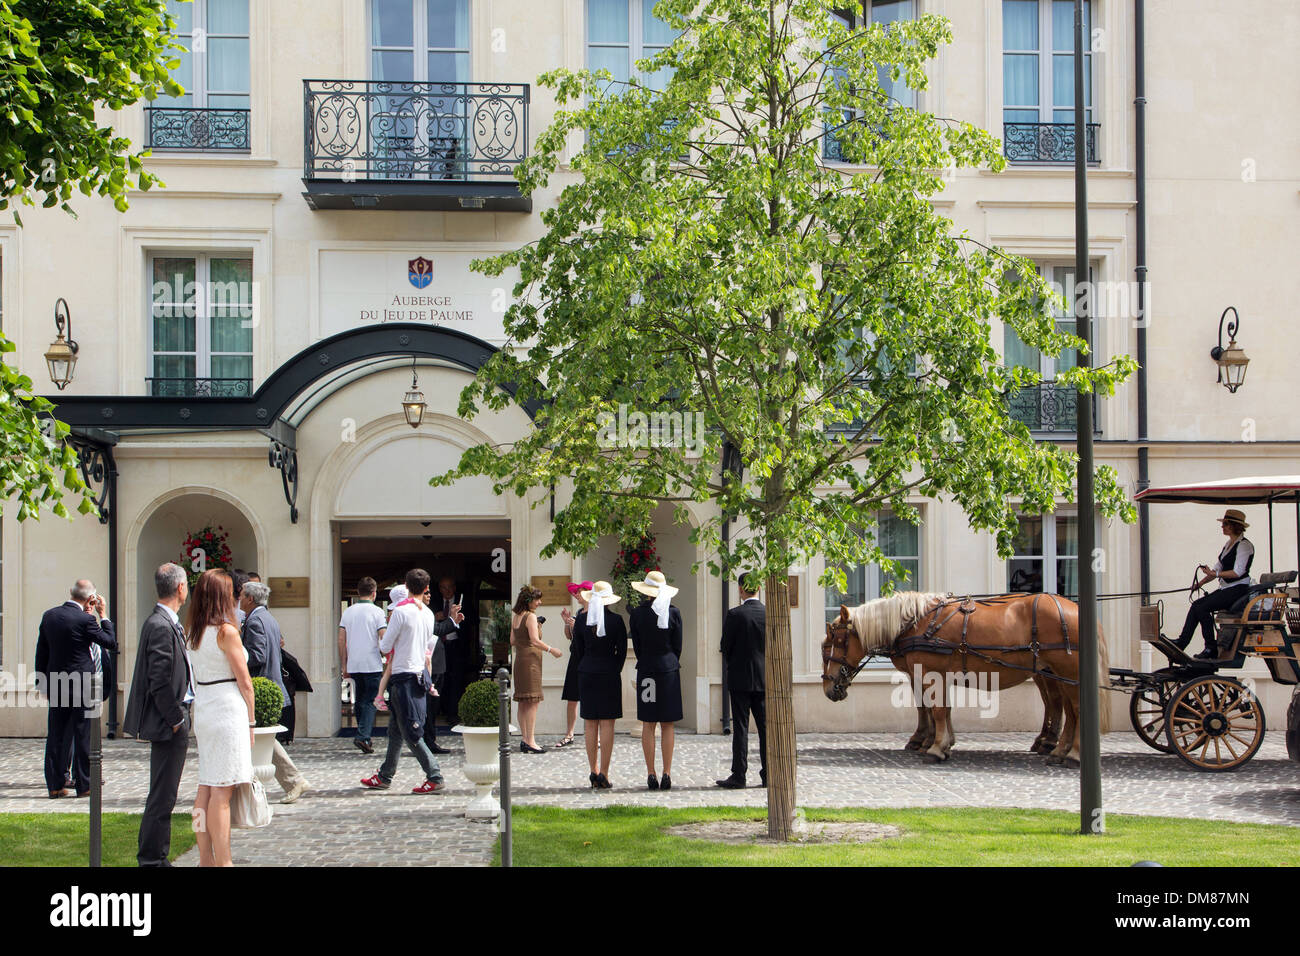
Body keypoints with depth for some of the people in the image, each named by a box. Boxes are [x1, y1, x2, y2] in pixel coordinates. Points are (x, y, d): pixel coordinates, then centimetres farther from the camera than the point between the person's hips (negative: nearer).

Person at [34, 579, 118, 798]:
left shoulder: (49, 616, 4)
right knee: (83, 736, 3)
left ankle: (55, 784, 11)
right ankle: (83, 784, 6)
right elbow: (112, 643, -6)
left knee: (56, 735, 9)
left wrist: (43, 682, 18)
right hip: (82, 686, -5)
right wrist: (103, 616, 2)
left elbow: (41, 651, 11)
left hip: (55, 686, 5)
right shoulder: (85, 620, -15)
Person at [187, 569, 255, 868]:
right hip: (228, 710, -8)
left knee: (205, 787, 9)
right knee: (222, 790, -7)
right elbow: (244, 682, -9)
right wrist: (250, 722, -1)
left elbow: (196, 678, 15)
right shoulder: (226, 631, -11)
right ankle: (222, 862, -6)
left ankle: (205, 859, 13)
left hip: (202, 709, 8)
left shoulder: (193, 631, 10)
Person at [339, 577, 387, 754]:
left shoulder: (348, 612, 8)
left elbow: (341, 641, 8)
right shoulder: (376, 612, -5)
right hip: (372, 665, -4)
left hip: (353, 665, 4)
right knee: (370, 701, -3)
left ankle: (364, 737, 17)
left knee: (360, 701, 13)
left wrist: (344, 666, 12)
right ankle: (363, 736, -17)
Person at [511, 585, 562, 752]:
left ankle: (525, 739, 12)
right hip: (531, 660, -9)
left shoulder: (515, 617, 12)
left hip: (519, 659, 9)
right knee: (533, 701, -8)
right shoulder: (531, 616, -12)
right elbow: (535, 640, -19)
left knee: (523, 703, 10)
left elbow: (512, 640, 16)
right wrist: (551, 650, -10)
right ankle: (530, 741, -11)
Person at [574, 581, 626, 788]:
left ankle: (593, 771, 10)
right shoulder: (616, 621, -8)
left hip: (586, 674, 2)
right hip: (609, 674, -2)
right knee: (607, 724, 0)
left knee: (590, 724, 9)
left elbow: (577, 651, 5)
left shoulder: (581, 620, -2)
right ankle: (604, 773, -4)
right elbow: (622, 651, -3)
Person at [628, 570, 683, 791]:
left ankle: (651, 774, 2)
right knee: (668, 725, 4)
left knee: (648, 725, 4)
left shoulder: (637, 613, -4)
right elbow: (677, 646, 2)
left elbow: (636, 646, 2)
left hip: (646, 670, 0)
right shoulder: (673, 613, -4)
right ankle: (667, 774, 0)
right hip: (669, 669, 0)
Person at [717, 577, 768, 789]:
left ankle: (739, 776, -2)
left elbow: (726, 647, -5)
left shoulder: (735, 615, -11)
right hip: (764, 678, 3)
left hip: (740, 678, -3)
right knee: (765, 726, 8)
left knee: (740, 727, -1)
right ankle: (768, 774, 8)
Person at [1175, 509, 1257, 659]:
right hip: (1226, 589, 9)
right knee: (1196, 605, -5)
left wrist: (1214, 574, -22)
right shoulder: (1229, 544, 18)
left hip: (1238, 590, -9)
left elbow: (1238, 572, -21)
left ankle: (1211, 649, -14)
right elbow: (1218, 568, 19)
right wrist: (1201, 583, 9)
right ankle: (1182, 641, -6)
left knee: (1202, 608, -20)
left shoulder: (1244, 545, -12)